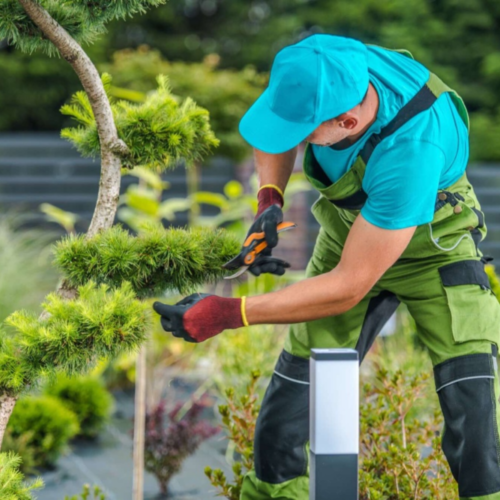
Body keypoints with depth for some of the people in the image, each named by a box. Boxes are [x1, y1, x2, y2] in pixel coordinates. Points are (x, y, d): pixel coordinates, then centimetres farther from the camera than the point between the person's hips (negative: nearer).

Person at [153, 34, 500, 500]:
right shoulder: (315, 66, -27)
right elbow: (274, 130, 1)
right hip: (347, 233, 5)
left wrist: (228, 314, -33)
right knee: (282, 426, 2)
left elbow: (349, 287, -35)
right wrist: (269, 200, -17)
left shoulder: (411, 152, -43)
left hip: (433, 248, -5)